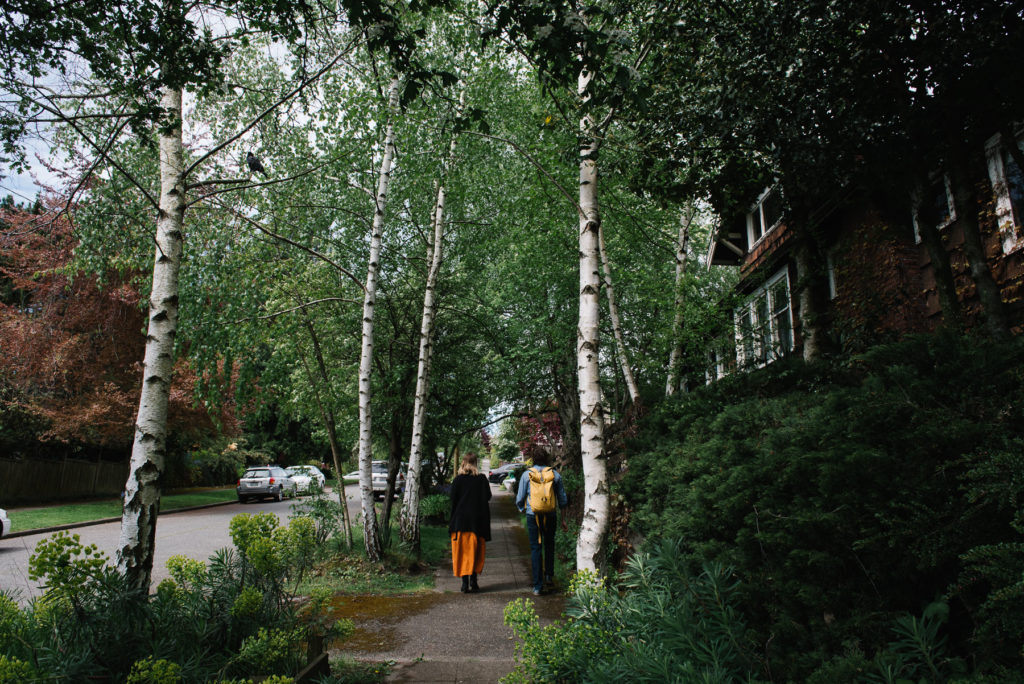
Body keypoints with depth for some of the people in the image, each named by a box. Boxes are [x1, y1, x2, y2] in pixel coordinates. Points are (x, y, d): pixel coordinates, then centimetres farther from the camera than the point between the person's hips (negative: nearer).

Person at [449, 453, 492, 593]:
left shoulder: (458, 479, -4)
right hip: (477, 521, 1)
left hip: (460, 520, 0)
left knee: (462, 552, 5)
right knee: (475, 552, 11)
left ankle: (465, 583, 3)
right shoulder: (482, 478, -3)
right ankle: (473, 582, 9)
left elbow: (453, 500, -2)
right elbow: (488, 496, -3)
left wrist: (452, 521, 9)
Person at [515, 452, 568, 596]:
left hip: (533, 515, -1)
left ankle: (538, 586, 3)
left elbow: (520, 499, 3)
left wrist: (522, 509, 23)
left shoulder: (526, 474, 2)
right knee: (549, 544, 22)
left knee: (535, 548, 4)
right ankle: (549, 575, 17)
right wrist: (563, 518, 15)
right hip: (550, 515, 1)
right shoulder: (555, 474, 3)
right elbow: (563, 499, 6)